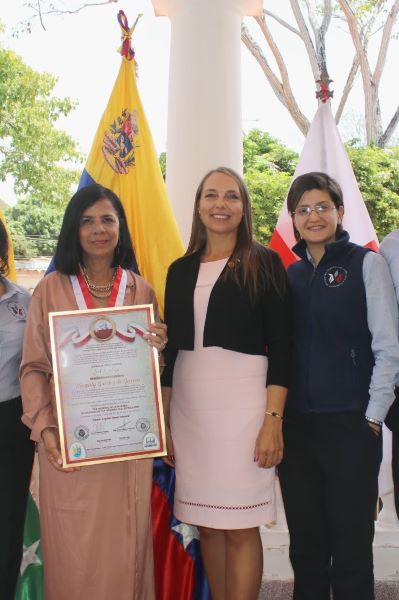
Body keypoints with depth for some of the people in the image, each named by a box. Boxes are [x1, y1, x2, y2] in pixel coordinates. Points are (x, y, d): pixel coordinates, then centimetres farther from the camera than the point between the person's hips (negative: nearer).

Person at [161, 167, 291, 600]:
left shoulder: (263, 263, -1)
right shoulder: (180, 270, 11)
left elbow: (280, 346, -5)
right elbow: (171, 348, 12)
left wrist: (273, 420, -13)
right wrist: (163, 422, 9)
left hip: (242, 401, -4)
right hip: (188, 404, 4)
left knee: (239, 527, 1)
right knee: (206, 523, 12)